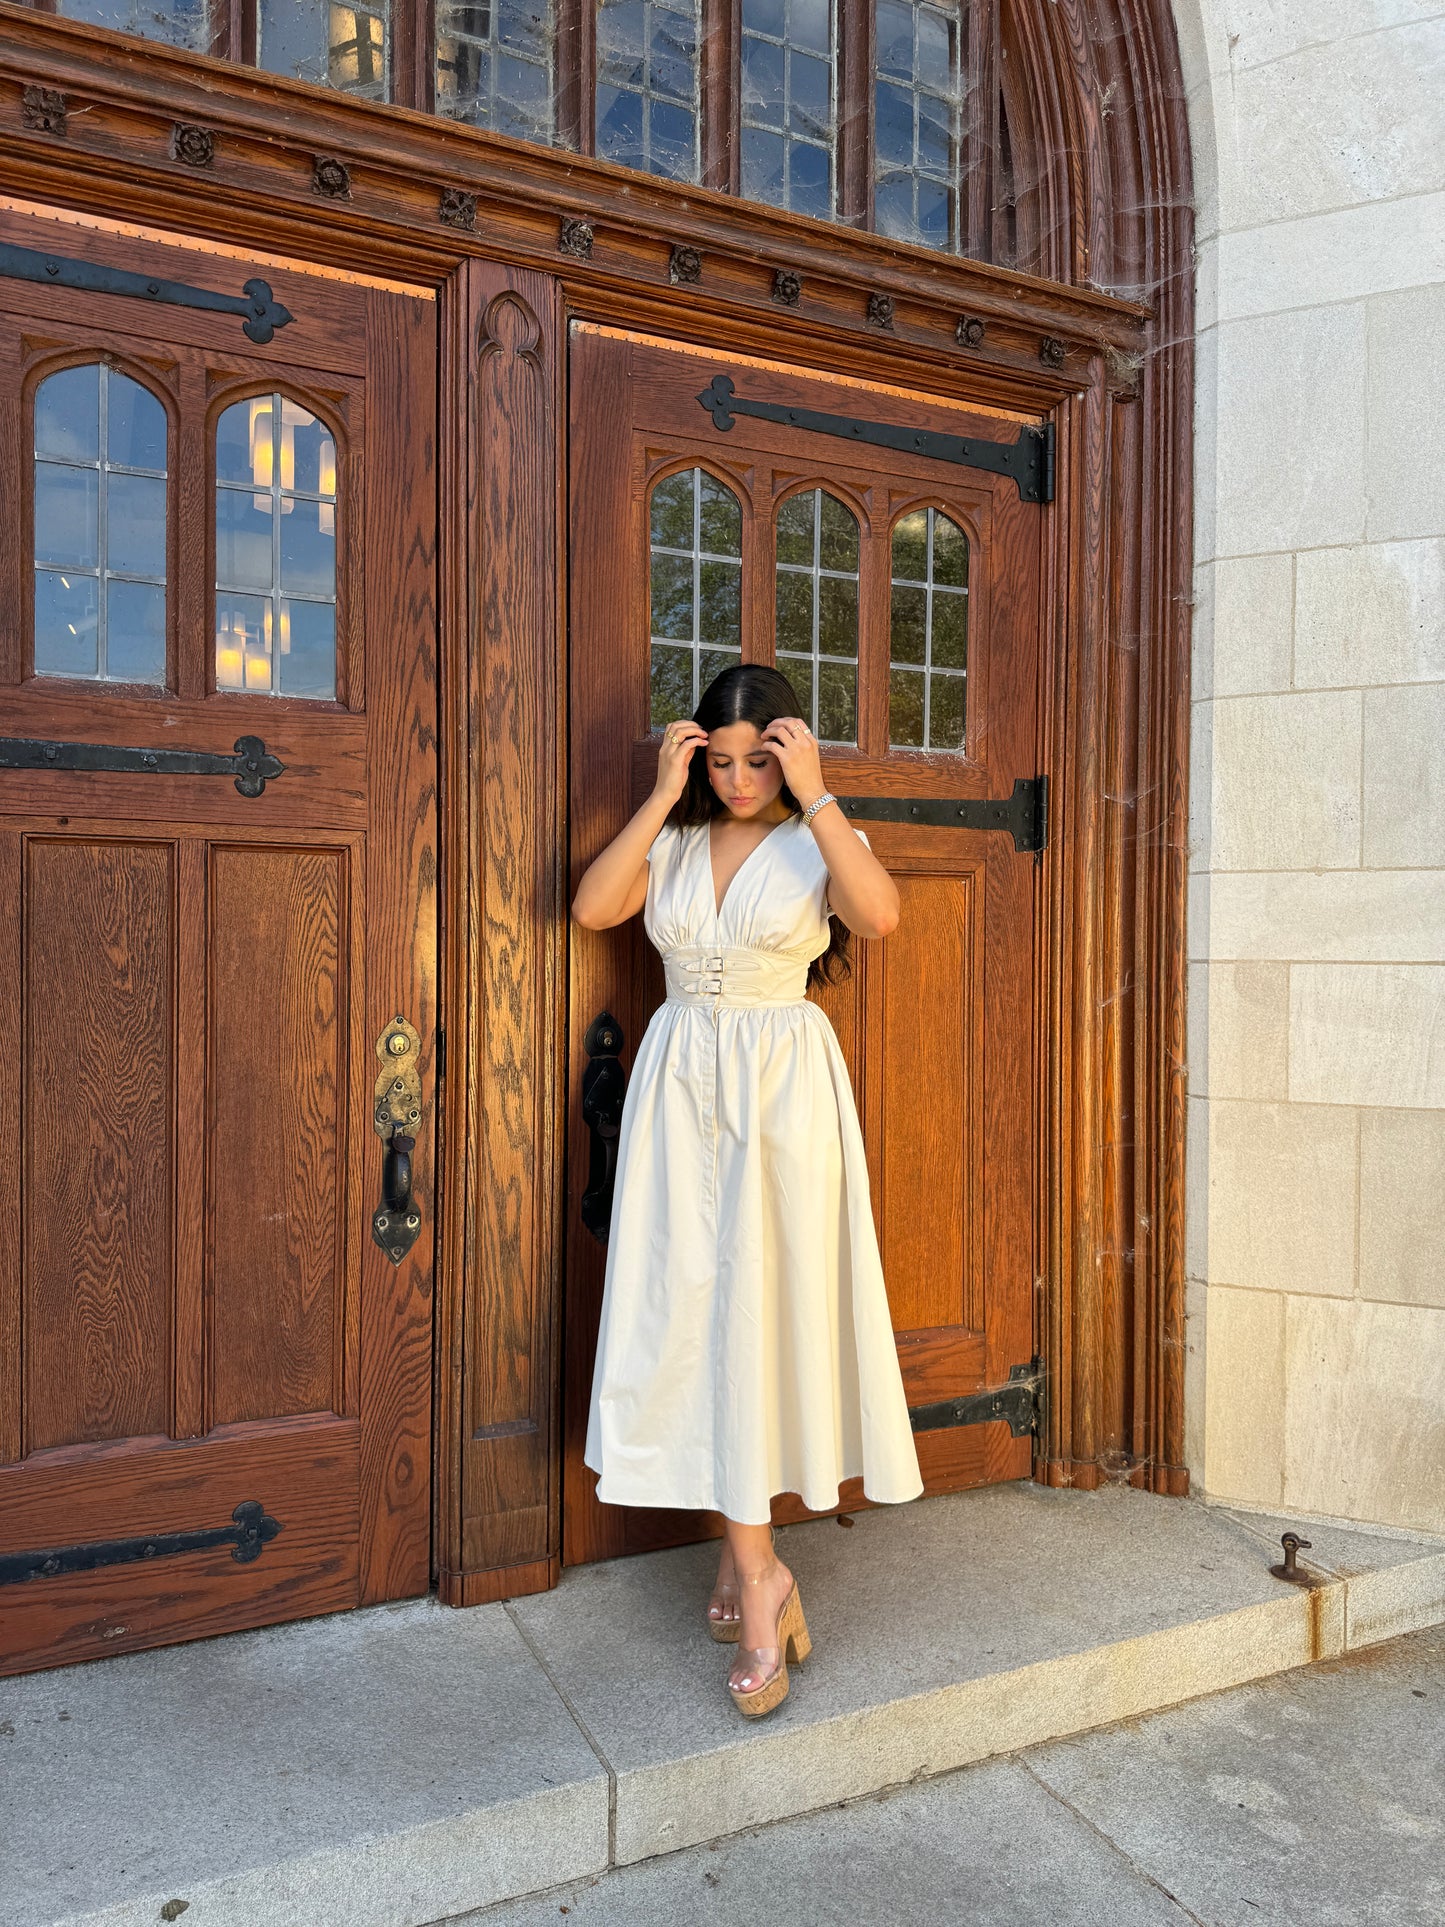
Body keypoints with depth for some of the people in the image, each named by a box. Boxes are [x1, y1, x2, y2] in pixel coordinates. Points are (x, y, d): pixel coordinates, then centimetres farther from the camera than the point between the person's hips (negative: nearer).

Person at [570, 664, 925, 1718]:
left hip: (783, 1087, -3)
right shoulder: (675, 840, 9)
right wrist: (662, 797, -6)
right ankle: (756, 1569, 14)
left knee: (763, 1309, -1)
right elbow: (592, 906, -7)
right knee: (692, 1314, 1)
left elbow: (881, 912, -21)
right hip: (681, 1086, 3)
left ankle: (746, 1561, 15)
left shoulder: (816, 840, 0)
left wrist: (815, 796, -17)